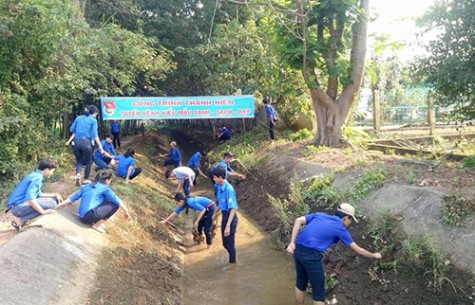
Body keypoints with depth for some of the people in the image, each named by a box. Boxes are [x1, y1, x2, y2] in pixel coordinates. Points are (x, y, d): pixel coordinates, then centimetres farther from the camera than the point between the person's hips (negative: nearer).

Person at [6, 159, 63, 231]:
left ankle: (22, 218, 8)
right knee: (51, 203, -20)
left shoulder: (35, 175, 15)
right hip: (18, 206, -10)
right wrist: (43, 211, -23)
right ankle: (20, 220, -10)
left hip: (21, 205, 10)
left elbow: (38, 194, 24)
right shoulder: (37, 177, -16)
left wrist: (55, 195, 17)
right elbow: (29, 197, -27)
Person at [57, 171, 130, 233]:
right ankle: (97, 224, 1)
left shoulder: (86, 186, 19)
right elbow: (116, 200, 0)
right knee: (115, 204, 0)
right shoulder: (104, 188, 1)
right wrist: (126, 211, 8)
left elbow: (72, 198, 19)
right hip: (90, 215, -8)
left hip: (82, 216, 8)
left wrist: (57, 206, 26)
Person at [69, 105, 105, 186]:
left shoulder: (78, 118, 12)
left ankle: (78, 175, -10)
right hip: (86, 142, -4)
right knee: (88, 162, 15)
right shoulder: (93, 120, -1)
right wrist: (100, 147, -8)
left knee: (79, 161, 17)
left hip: (76, 142, 4)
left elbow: (71, 129, 12)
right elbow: (94, 134, -10)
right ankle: (86, 180, 21)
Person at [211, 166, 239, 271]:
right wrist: (215, 213, 27)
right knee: (225, 243, 20)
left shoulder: (228, 189, -27)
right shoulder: (218, 187, -1)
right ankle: (233, 259, 41)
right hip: (224, 215, 8)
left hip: (230, 217, -8)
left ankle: (232, 263, 27)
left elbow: (233, 208, -26)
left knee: (230, 242, 7)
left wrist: (228, 226, -29)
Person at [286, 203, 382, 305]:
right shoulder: (340, 228, 5)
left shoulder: (320, 215, 17)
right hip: (312, 256, -6)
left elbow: (298, 220, 4)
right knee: (319, 292, 9)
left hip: (298, 251, 7)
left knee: (301, 284, 25)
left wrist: (292, 242, 1)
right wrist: (374, 255, 34)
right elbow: (358, 250, 16)